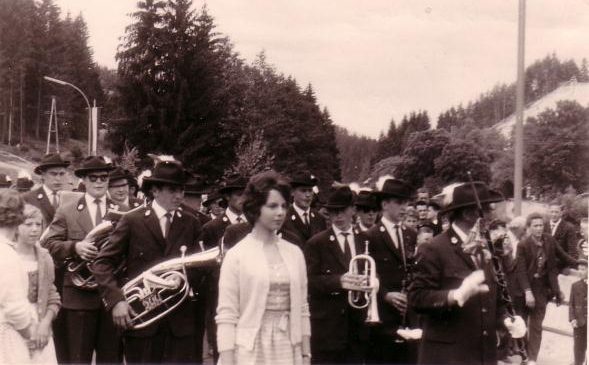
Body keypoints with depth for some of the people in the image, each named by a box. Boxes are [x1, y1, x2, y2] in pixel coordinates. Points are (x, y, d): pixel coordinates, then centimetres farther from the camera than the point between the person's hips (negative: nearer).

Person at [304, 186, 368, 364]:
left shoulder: (365, 241, 13)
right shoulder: (316, 243, 0)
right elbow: (310, 281, -9)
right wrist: (338, 281, -24)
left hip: (357, 323, 4)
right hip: (327, 325, -4)